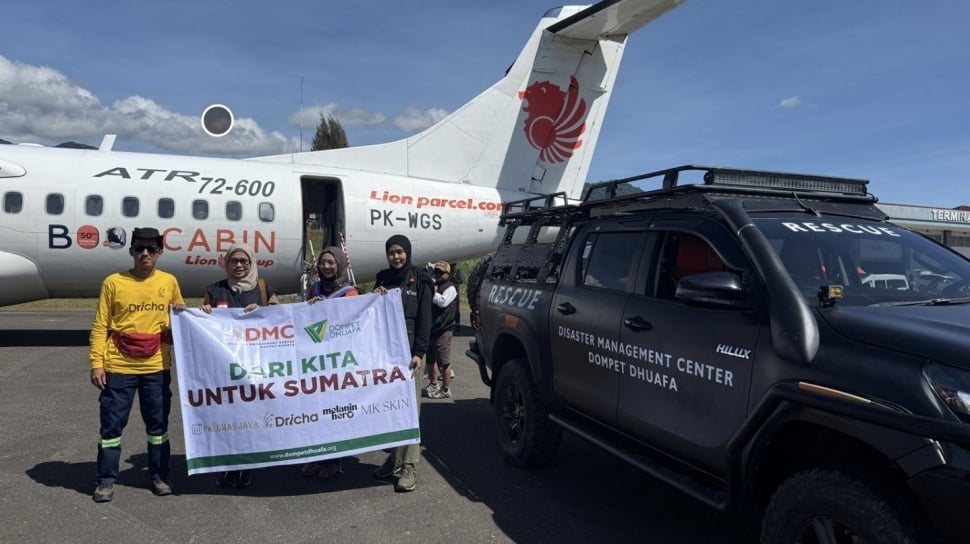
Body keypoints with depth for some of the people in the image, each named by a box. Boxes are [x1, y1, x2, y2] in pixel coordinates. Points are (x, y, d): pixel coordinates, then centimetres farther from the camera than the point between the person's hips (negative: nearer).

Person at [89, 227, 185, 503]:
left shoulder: (169, 282, 4)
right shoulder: (113, 282, -3)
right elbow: (100, 326, -3)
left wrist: (181, 314, -5)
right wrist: (97, 363, -9)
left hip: (157, 366, 2)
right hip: (119, 366, -2)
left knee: (158, 424, 10)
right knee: (112, 424, 5)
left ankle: (159, 476, 23)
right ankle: (106, 480, 19)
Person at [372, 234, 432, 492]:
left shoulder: (419, 279, 1)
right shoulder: (383, 278, 14)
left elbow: (424, 318, -4)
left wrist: (419, 352, -12)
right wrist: (375, 298, -3)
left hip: (408, 349, -4)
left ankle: (408, 466, -2)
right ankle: (394, 458, 17)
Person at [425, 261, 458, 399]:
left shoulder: (450, 288, -8)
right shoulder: (432, 285, 16)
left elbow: (443, 302, -25)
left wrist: (433, 293, -12)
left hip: (442, 331, -8)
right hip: (430, 329, 8)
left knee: (444, 362, -2)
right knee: (430, 359, 19)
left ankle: (446, 389, 7)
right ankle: (433, 384, 35)